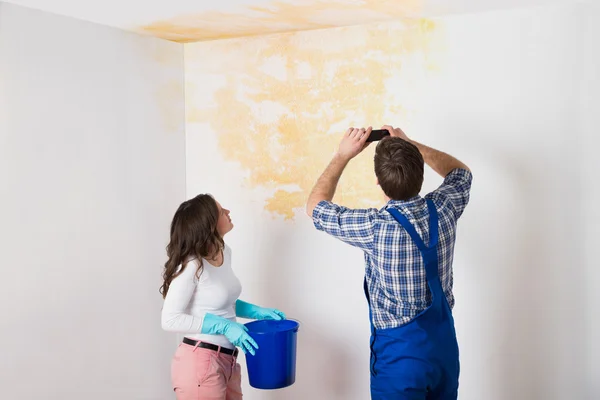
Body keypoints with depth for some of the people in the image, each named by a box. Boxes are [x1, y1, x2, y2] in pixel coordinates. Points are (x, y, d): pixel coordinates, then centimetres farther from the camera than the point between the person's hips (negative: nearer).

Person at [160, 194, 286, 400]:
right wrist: (224, 327, -23)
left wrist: (258, 312, 5)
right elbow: (170, 320, -20)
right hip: (200, 362, -8)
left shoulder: (224, 252, 4)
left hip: (227, 360, 8)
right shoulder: (192, 266, -20)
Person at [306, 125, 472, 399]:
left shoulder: (376, 228, -23)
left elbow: (315, 206, -6)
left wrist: (343, 155, -1)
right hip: (445, 347, 5)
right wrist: (410, 146, 8)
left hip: (401, 353, -5)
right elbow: (461, 172, 14)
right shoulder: (443, 209, -11)